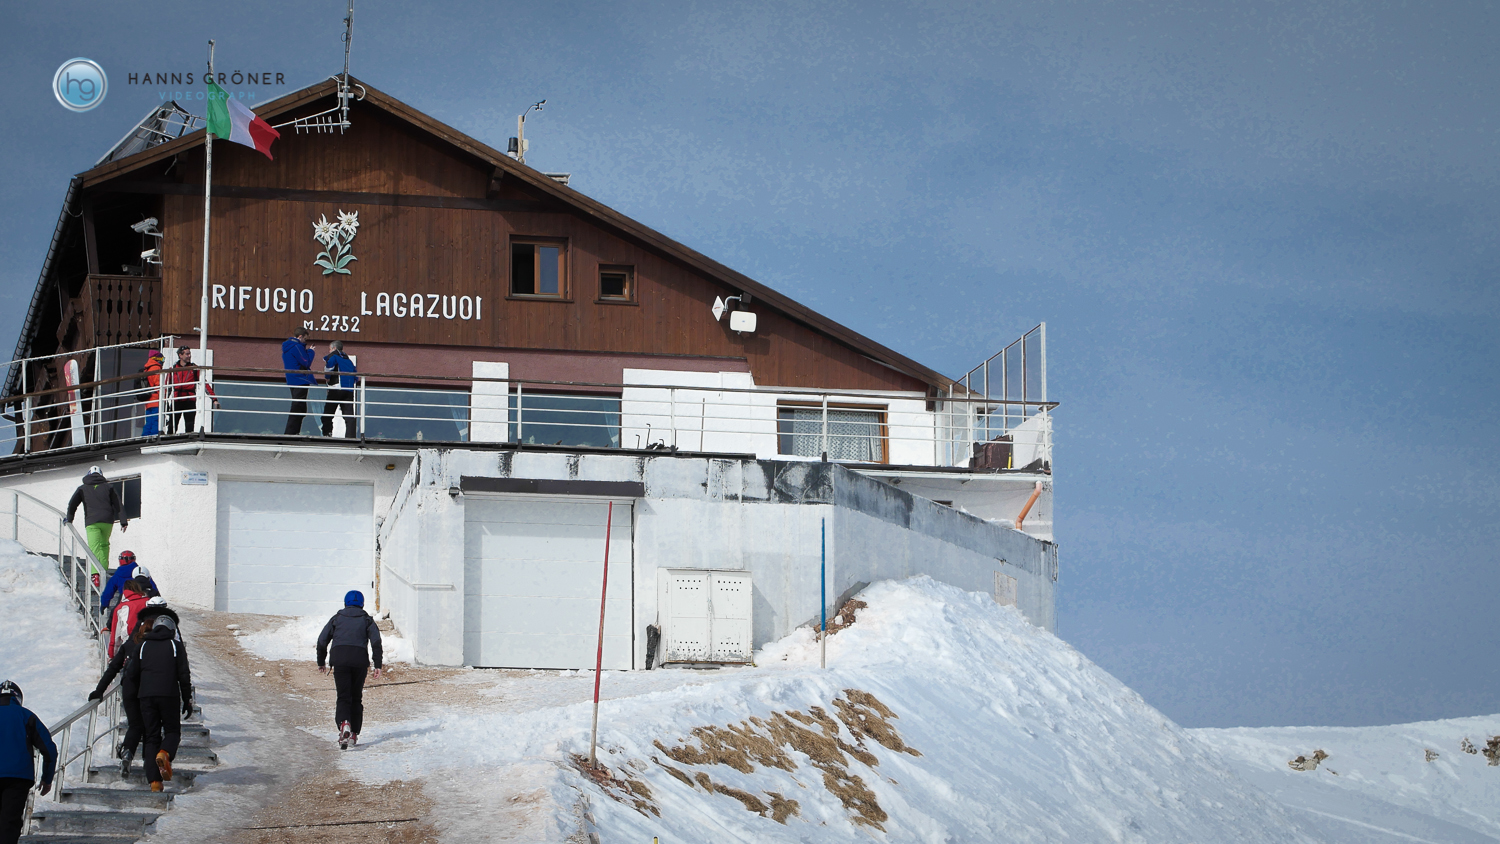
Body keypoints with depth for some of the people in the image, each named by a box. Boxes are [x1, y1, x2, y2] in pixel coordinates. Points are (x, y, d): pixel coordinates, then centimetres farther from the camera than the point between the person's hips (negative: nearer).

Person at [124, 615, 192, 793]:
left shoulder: (142, 646, 12)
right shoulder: (176, 646, 7)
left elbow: (131, 675, 9)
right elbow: (184, 675, 2)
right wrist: (187, 701, 8)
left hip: (146, 696, 2)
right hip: (169, 694, -2)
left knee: (151, 736, 7)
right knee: (172, 730, 12)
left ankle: (154, 780, -3)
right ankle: (165, 753, -22)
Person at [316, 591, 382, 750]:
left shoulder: (337, 618, 16)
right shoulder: (366, 620, 14)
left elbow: (322, 640, 11)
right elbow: (376, 642, 1)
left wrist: (320, 662, 21)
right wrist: (377, 665, -1)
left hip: (339, 658, 0)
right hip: (360, 659, 0)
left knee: (343, 697, -5)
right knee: (356, 697, 13)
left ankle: (344, 724, -33)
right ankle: (354, 734, 13)